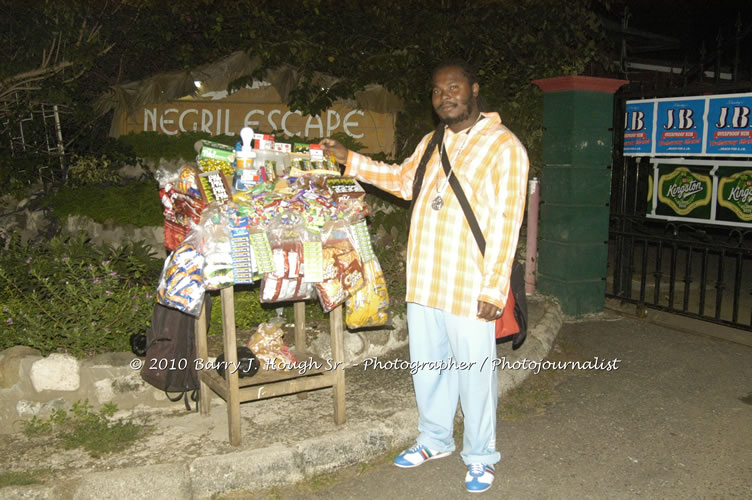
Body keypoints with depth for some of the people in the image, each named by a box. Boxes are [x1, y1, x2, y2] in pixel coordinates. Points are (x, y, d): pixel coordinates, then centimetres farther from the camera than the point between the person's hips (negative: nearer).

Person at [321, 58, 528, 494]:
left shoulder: (504, 146, -9)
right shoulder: (432, 143, 14)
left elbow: (506, 223, -13)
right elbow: (404, 181, 29)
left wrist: (494, 289, -17)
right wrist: (349, 160, 22)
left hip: (469, 287, -7)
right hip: (424, 278, 7)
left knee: (475, 372, 6)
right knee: (429, 364, 18)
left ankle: (481, 457, 26)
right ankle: (435, 440, 38)